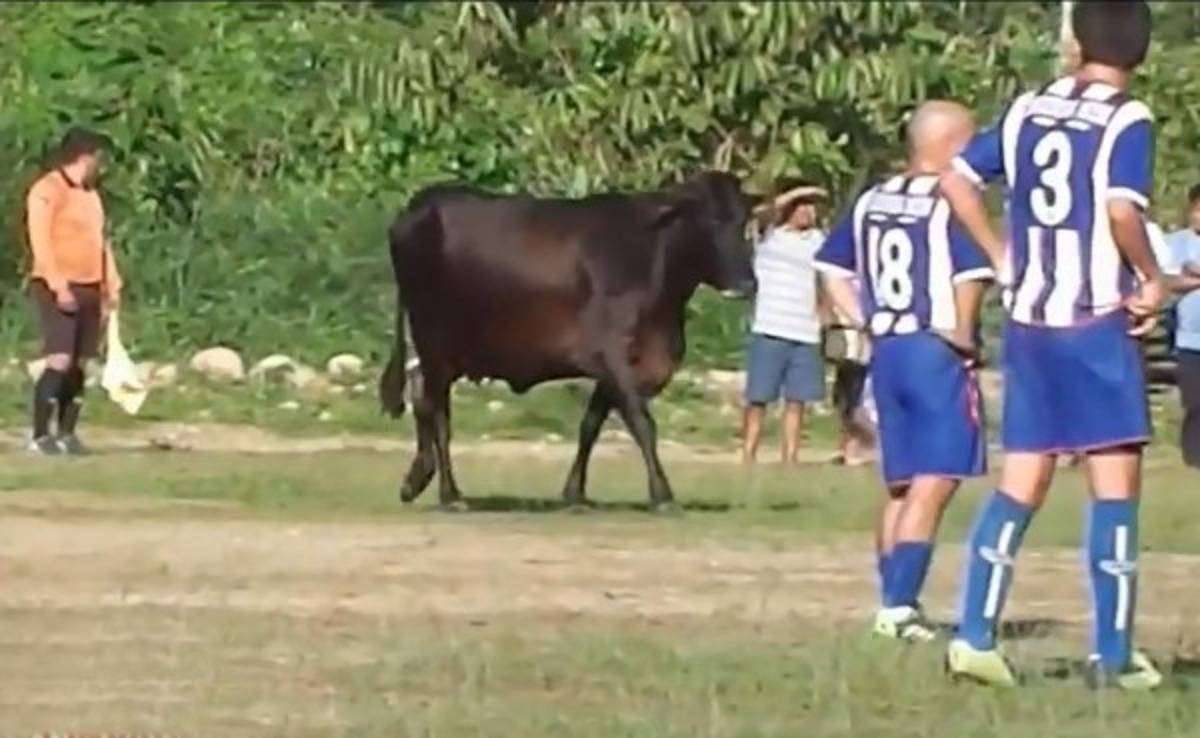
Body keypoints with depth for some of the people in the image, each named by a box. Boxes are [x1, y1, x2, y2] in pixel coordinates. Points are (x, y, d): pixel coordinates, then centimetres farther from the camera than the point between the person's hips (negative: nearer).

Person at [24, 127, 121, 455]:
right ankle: (41, 436, -14)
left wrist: (111, 283, 15)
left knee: (79, 365, 4)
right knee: (60, 361, -16)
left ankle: (66, 433, 8)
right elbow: (40, 242, -17)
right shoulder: (47, 191, -9)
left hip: (89, 289, 8)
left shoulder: (89, 193, 18)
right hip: (57, 289, -8)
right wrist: (59, 286, -23)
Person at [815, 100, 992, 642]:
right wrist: (964, 335, -7)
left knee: (900, 486, 15)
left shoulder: (871, 202, 11)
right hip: (937, 353, -7)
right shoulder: (953, 204, -11)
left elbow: (833, 272, 12)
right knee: (933, 486, -7)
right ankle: (901, 604, -15)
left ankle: (893, 603, 18)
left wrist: (869, 323, 11)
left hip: (887, 353, 7)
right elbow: (970, 278, -20)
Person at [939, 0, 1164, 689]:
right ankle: (1113, 655, -1)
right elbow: (1121, 209, -23)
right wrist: (1152, 276, -9)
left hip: (1028, 321, 6)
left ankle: (976, 636, 4)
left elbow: (958, 180, 10)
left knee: (1022, 482, 11)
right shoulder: (1127, 120, -9)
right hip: (1098, 322, -6)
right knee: (1116, 483, 0)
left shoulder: (1027, 110, 8)